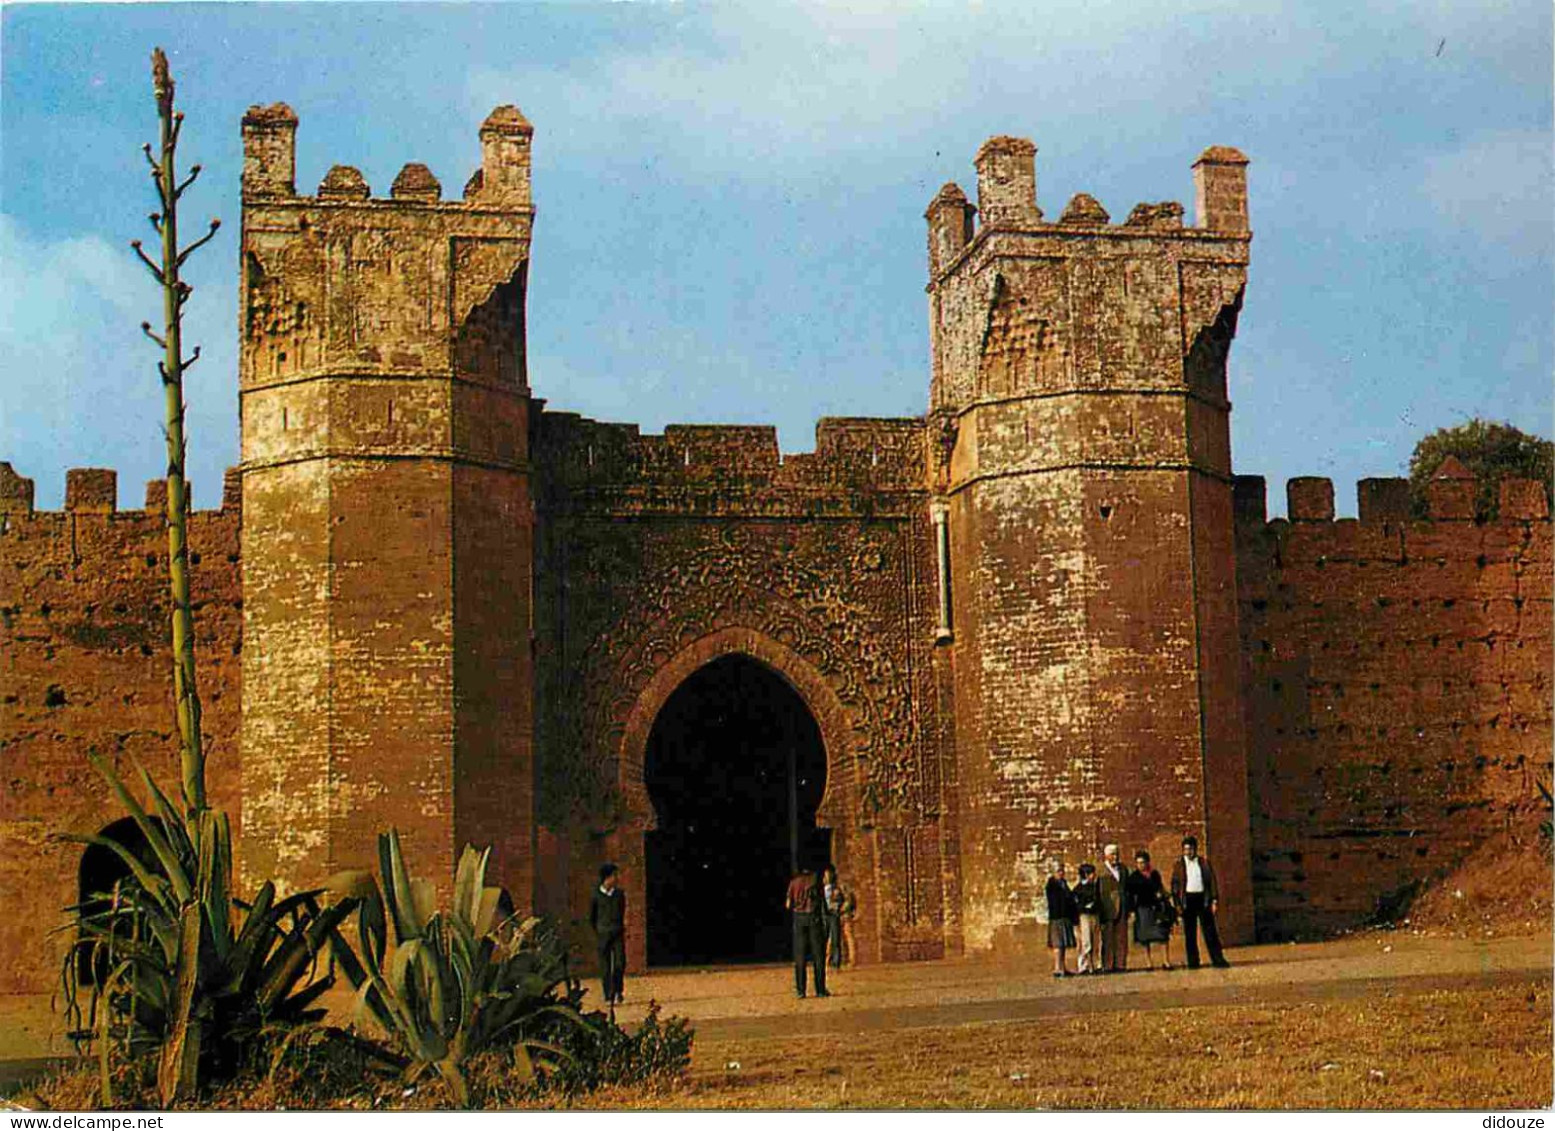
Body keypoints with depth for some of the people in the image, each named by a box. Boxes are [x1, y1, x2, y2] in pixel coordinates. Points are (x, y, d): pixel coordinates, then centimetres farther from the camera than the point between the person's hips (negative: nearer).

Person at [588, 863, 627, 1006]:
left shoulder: (620, 894, 5)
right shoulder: (596, 895, -3)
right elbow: (591, 917, 7)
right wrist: (598, 932, 9)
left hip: (618, 935, 2)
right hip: (602, 935, -2)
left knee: (620, 963, -8)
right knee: (605, 967, 0)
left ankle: (618, 992, 9)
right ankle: (608, 996, 7)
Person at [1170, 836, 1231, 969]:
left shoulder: (1204, 862, 8)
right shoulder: (1179, 864, 6)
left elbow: (1212, 881, 7)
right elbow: (1174, 884, 4)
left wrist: (1214, 900, -1)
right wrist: (1177, 904, -5)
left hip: (1203, 898, 0)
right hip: (1187, 900, 0)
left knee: (1210, 930, -1)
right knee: (1190, 933, 2)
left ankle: (1217, 959, 1)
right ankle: (1193, 962, 6)